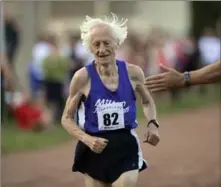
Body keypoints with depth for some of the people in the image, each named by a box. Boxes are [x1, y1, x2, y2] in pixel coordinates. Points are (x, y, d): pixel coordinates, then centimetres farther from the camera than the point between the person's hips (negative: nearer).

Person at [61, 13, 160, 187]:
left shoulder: (133, 72, -4)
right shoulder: (82, 77, -10)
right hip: (95, 150, -1)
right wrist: (87, 139, -17)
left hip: (126, 147, 1)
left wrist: (152, 124, -3)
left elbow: (148, 102, 16)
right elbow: (67, 118, -1)